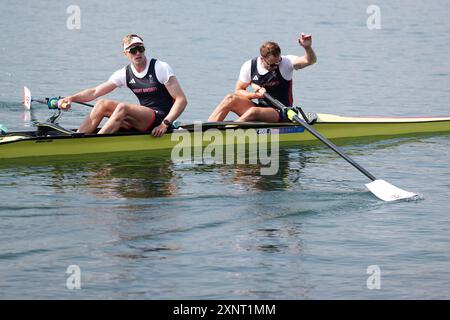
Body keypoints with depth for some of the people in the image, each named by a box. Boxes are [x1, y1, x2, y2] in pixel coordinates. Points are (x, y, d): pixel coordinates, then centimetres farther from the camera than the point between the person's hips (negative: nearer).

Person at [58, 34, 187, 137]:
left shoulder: (160, 68, -7)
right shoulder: (125, 74, 6)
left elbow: (181, 100, -10)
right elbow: (95, 92, 1)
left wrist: (165, 124, -21)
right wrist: (71, 98, -16)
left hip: (161, 118, -6)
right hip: (142, 119, 6)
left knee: (123, 107, -29)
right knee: (102, 104, -9)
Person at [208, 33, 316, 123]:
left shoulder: (286, 62, -10)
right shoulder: (249, 66, -2)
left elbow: (311, 60, -22)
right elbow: (239, 90, 6)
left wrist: (307, 47, -44)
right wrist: (255, 95, -14)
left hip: (281, 114, -4)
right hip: (260, 108, 4)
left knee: (254, 112, -34)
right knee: (231, 99, -19)